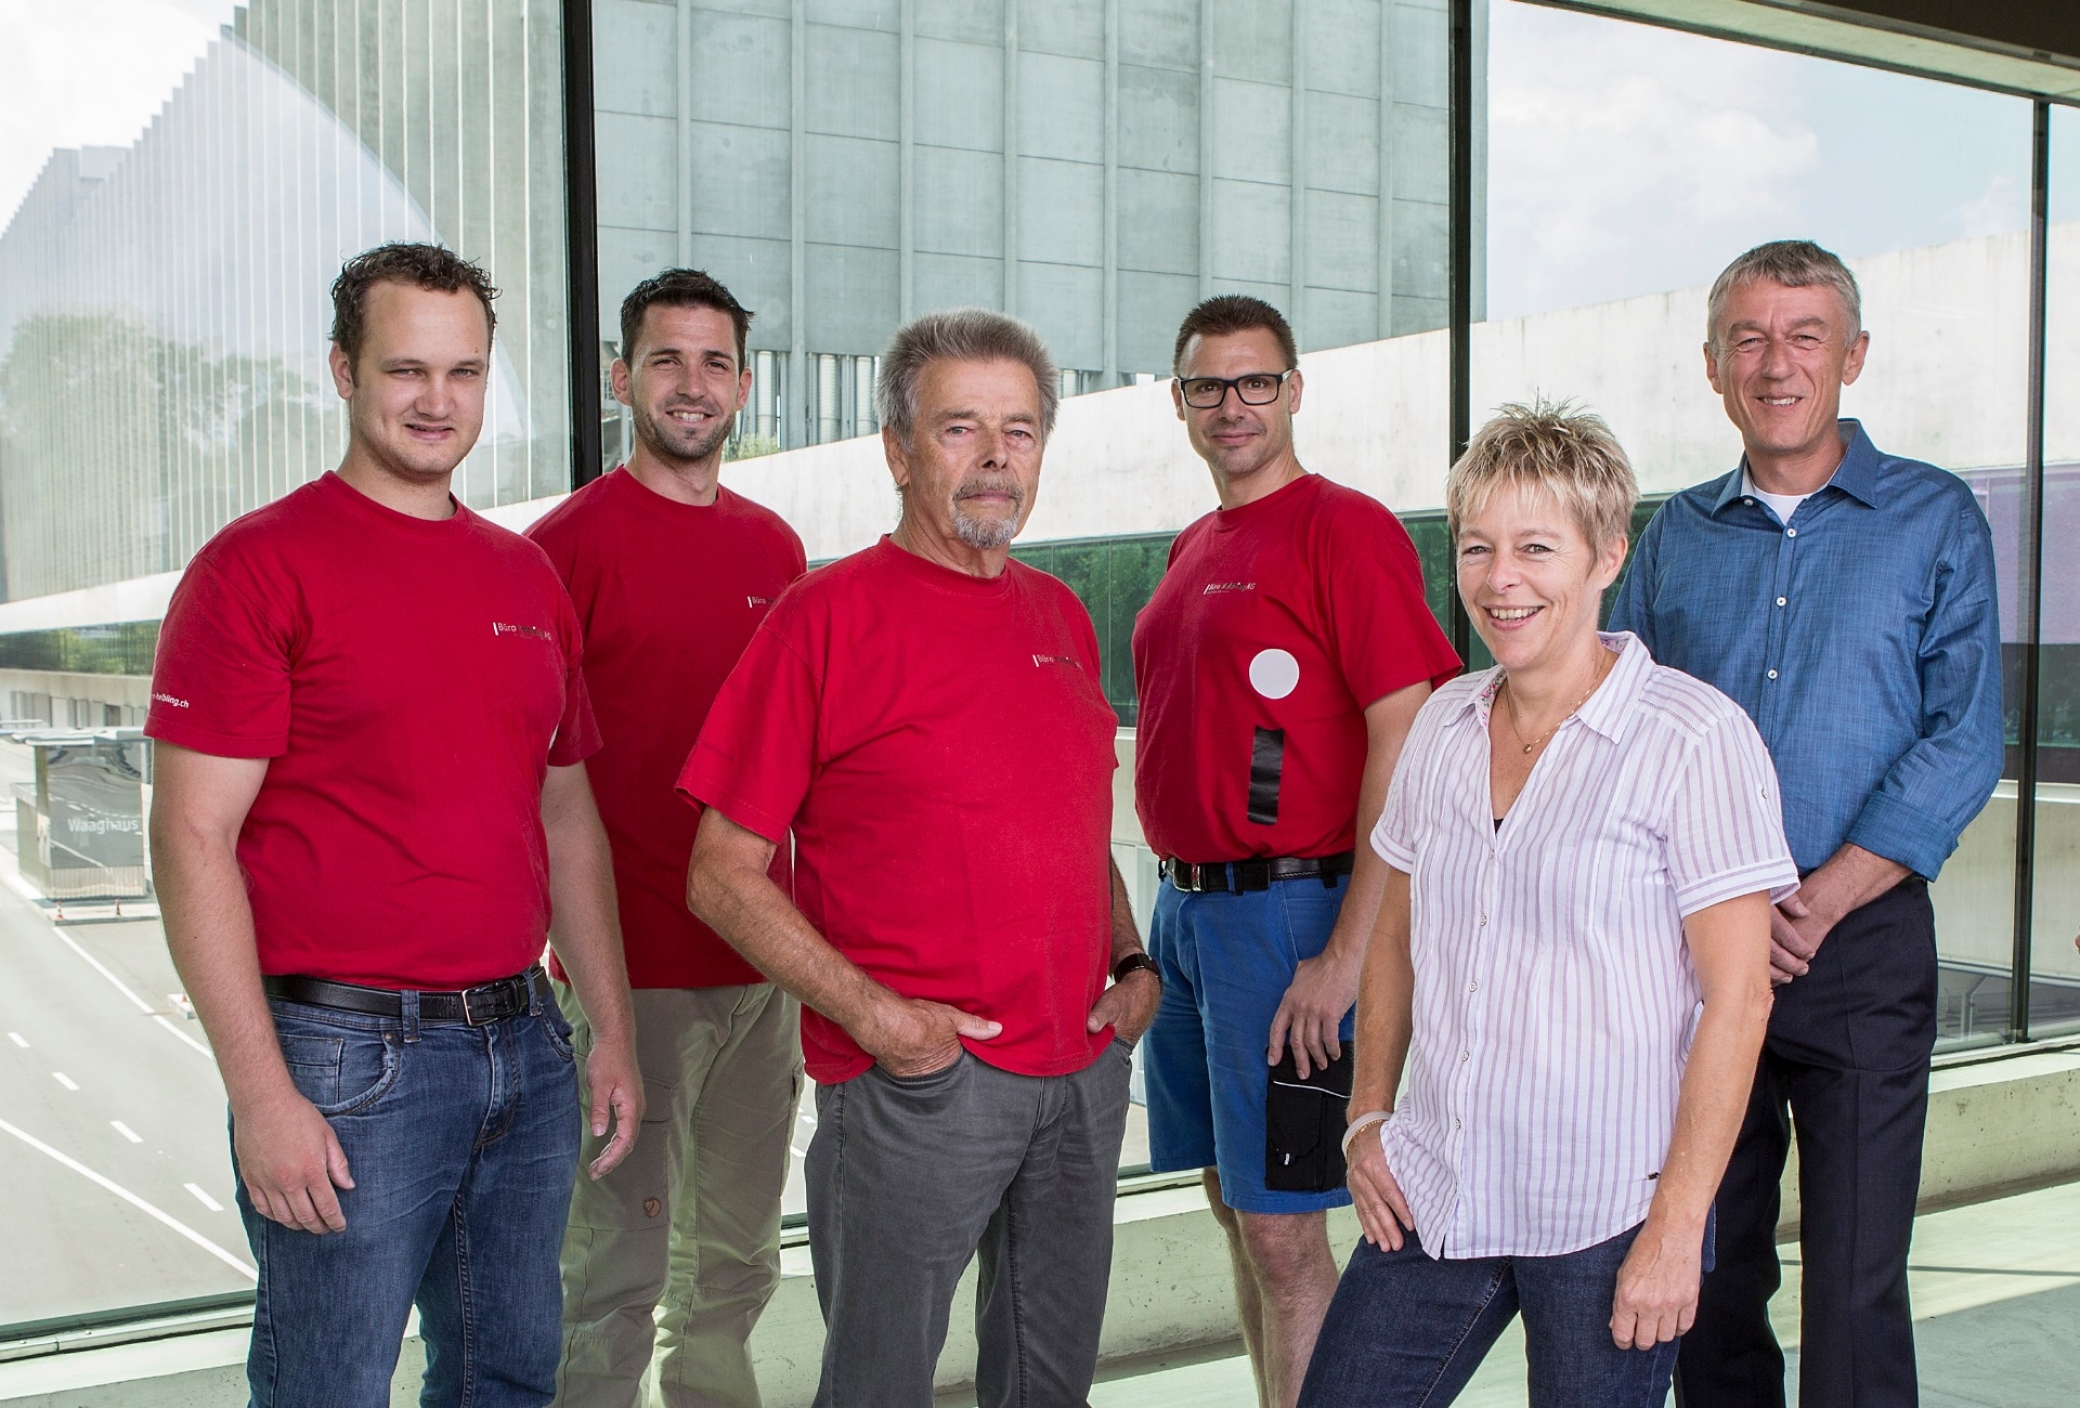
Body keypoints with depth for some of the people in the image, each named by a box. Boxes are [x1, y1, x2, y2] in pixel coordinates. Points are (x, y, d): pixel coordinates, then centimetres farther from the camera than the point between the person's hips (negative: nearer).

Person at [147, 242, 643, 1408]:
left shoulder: (528, 577, 12)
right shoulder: (259, 566, -7)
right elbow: (194, 841, -12)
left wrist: (613, 1029, 12)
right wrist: (263, 1093, -16)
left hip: (524, 1042, 6)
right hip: (347, 1058, -6)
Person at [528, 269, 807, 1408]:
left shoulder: (776, 547, 10)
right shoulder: (571, 542, -8)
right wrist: (560, 946, -13)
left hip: (764, 966, 6)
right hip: (632, 969, -6)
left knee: (738, 1259, 18)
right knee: (618, 1270, 4)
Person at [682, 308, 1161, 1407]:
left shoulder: (1060, 616, 11)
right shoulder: (829, 614, -9)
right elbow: (722, 876, -10)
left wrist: (1132, 962, 6)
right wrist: (874, 1016, -17)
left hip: (1086, 1068, 6)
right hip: (915, 1073, -6)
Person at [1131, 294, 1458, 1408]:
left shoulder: (1343, 527, -10)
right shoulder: (1193, 551, 16)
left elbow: (1405, 741, -17)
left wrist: (1345, 953, -21)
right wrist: (1173, 906, 15)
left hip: (1285, 913, -8)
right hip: (1186, 907, 8)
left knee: (1281, 1228, -3)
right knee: (1235, 1205, 16)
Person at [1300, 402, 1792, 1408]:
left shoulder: (1694, 737, -10)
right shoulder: (1443, 724, 6)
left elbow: (1737, 995, -12)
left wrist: (1677, 1227, -14)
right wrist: (1367, 1115, 9)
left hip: (1608, 1217, -5)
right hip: (1432, 1196, 5)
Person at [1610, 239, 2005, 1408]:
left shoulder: (1935, 521, 2)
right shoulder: (1676, 535, 10)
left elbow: (1963, 741, -5)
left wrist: (1819, 901, -14)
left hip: (1862, 943, -3)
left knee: (1855, 1286, -1)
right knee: (1711, 1262, 11)